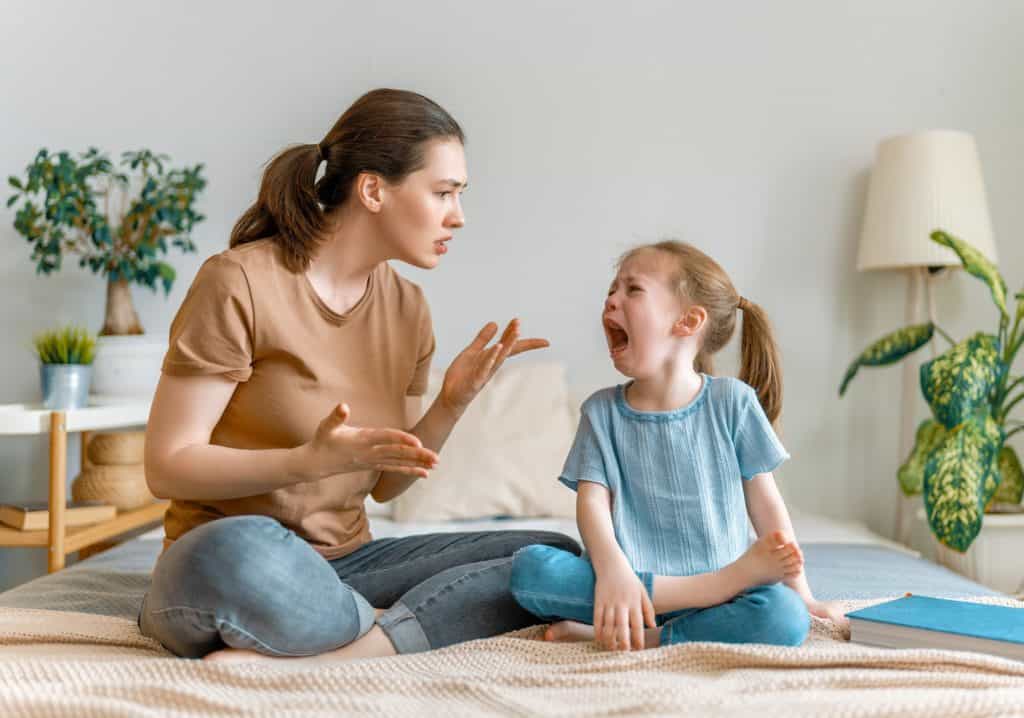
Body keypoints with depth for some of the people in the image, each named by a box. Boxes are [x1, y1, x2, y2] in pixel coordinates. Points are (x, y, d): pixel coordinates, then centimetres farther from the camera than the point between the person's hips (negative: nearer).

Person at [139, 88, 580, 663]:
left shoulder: (408, 309, 7)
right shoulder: (240, 283, -12)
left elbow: (385, 483, 10)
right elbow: (167, 467, -13)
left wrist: (453, 403, -7)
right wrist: (312, 461, -27)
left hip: (346, 562, 6)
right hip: (223, 561, -6)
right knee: (237, 552, -42)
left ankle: (299, 653, -23)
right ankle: (411, 626, -14)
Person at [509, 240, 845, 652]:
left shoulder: (732, 401, 3)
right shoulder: (602, 410, 6)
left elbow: (765, 503, 7)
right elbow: (592, 502, -5)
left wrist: (799, 592, 4)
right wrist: (612, 570, -25)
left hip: (723, 598, -1)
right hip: (633, 589, 1)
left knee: (784, 617, -32)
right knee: (528, 568, -26)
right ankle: (719, 585, -21)